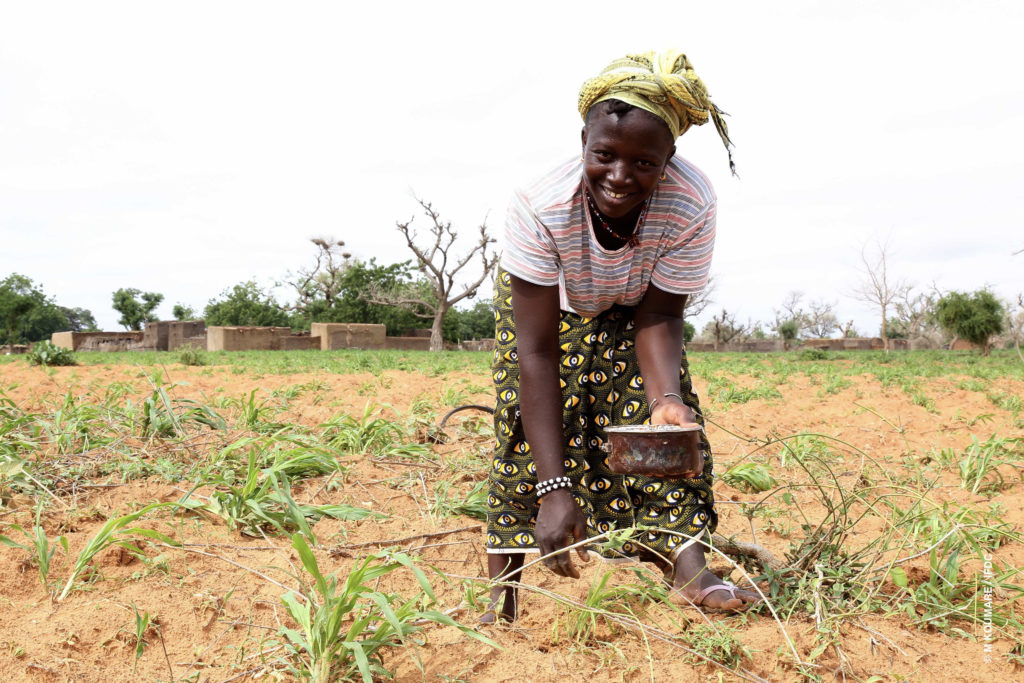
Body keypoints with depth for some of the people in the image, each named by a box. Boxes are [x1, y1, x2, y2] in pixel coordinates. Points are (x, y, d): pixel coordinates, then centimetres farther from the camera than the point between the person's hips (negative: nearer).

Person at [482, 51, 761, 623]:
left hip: (629, 308, 2)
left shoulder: (692, 205, -36)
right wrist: (555, 487, -43)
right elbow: (536, 351, -39)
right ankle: (503, 594, -7)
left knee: (650, 416, -18)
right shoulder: (540, 208, -41)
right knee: (530, 427, -14)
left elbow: (658, 317, -23)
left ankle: (688, 567, -14)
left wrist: (668, 399, -45)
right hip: (545, 304, -2)